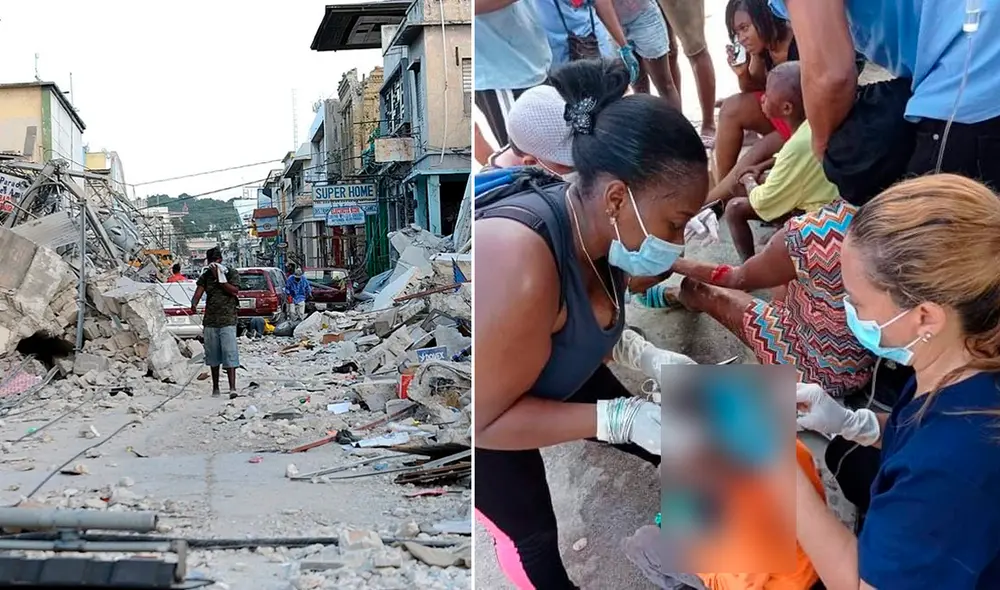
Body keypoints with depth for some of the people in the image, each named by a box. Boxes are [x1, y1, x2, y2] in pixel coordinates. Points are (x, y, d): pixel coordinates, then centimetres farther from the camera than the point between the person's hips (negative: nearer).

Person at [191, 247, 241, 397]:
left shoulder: (232, 273, 4)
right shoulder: (205, 276, 11)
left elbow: (234, 291, -10)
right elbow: (198, 292, -2)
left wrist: (219, 278, -13)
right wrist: (194, 304, -23)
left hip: (228, 320, -4)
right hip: (210, 321, 4)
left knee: (229, 353, -12)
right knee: (213, 355, 9)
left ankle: (232, 387, -17)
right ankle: (215, 388, 18)